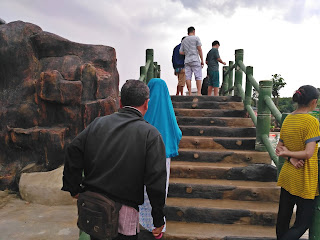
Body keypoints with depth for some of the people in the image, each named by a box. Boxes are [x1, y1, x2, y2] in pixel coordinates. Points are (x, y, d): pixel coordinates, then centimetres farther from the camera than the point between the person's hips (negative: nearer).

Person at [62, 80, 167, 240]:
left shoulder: (98, 123, 1)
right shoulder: (151, 134, -11)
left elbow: (73, 152, 2)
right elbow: (156, 181, -14)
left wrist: (74, 189, 12)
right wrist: (158, 220, -3)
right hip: (124, 215, -3)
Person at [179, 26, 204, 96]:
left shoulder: (183, 41, 17)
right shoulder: (196, 38, 4)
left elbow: (181, 52, 11)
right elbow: (199, 49, -3)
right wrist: (202, 60, -1)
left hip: (187, 61, 4)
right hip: (195, 60, -4)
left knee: (188, 77, 0)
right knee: (198, 76, -4)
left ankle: (190, 94, -3)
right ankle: (199, 93, -11)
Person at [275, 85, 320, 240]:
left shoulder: (287, 120, 5)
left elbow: (279, 148, 6)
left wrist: (291, 158, -9)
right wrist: (288, 153, -10)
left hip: (287, 176, 7)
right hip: (303, 180, -7)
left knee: (283, 217, 18)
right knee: (303, 223, 7)